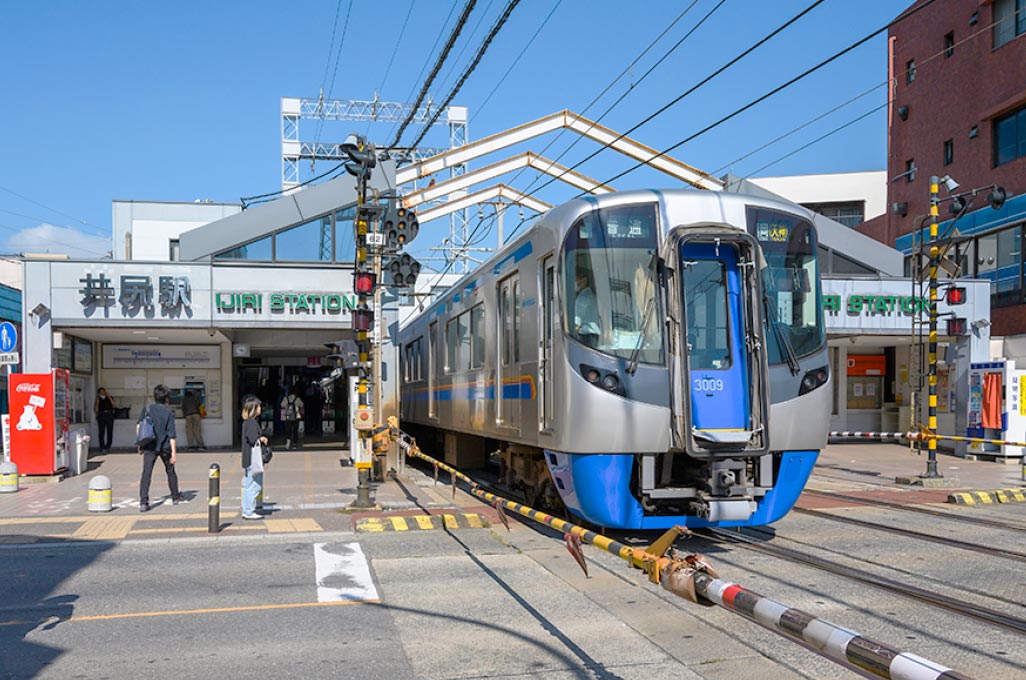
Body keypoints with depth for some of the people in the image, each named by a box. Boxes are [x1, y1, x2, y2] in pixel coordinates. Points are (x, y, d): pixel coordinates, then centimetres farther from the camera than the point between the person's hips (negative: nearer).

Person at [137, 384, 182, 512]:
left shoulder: (147, 409, 1)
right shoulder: (169, 413, -5)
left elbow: (138, 426, 2)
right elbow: (171, 435, -8)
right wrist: (174, 452, -8)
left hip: (150, 447, 0)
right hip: (165, 447, 0)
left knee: (146, 474, -4)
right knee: (170, 472, 18)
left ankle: (143, 502, -16)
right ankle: (176, 497, 32)